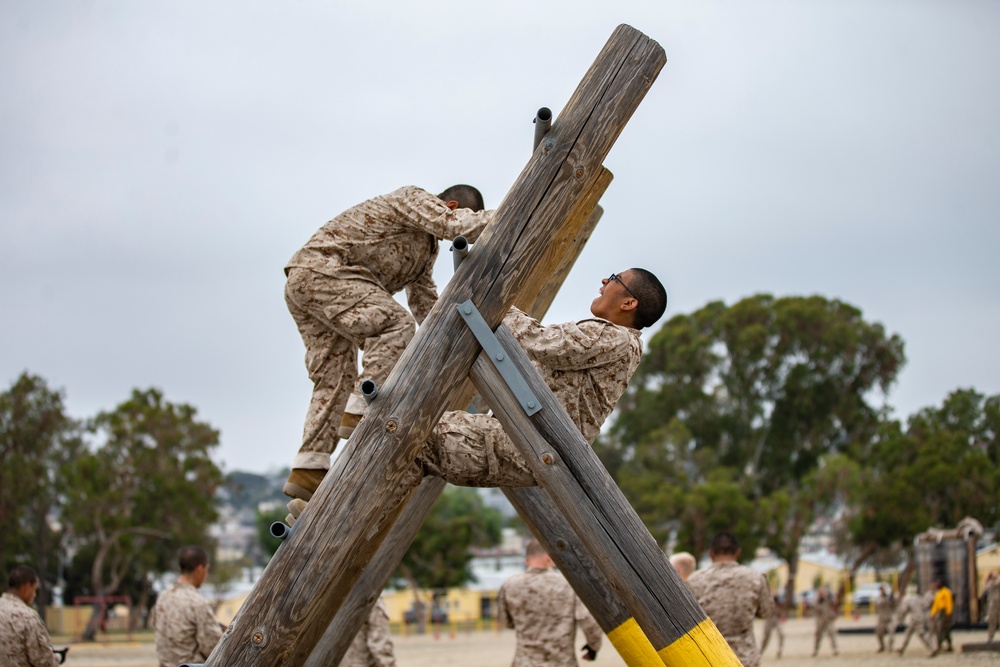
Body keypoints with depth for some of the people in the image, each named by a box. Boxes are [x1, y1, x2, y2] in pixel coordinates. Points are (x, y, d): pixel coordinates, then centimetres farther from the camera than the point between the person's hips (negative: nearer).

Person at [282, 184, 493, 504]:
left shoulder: (428, 245, 24)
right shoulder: (414, 199, -4)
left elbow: (426, 305, 32)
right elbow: (455, 225, -22)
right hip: (321, 271, -10)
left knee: (335, 379, 3)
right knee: (396, 324, -22)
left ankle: (308, 470, -4)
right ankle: (360, 413, -26)